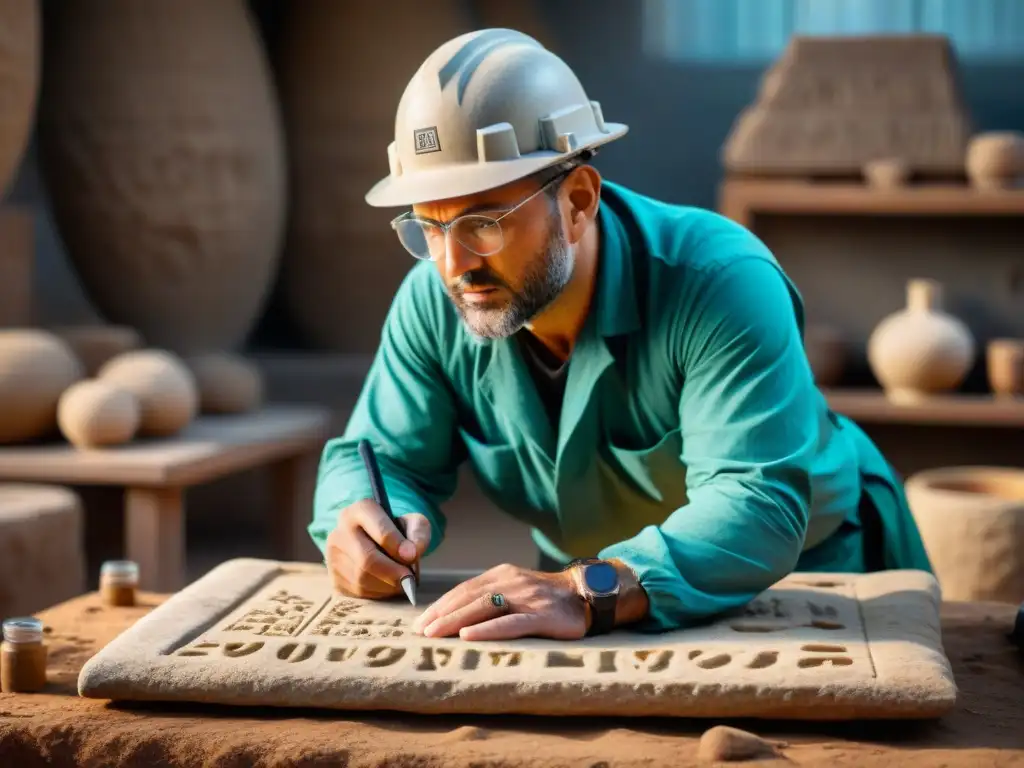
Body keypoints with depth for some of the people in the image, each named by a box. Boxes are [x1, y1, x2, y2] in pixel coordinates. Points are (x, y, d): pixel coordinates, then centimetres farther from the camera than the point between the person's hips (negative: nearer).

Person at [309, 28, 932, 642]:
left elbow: (757, 507, -37)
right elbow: (385, 456, -2)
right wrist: (362, 526, -26)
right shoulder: (433, 302, -12)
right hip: (594, 598, 3)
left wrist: (590, 593, -52)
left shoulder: (722, 283, -28)